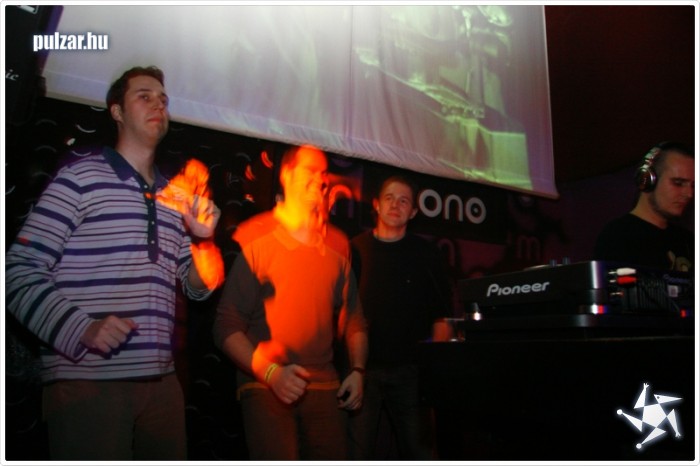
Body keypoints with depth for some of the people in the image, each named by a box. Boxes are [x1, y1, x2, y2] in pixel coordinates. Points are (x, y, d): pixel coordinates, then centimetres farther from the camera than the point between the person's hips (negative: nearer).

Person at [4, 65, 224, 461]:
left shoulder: (174, 198, 15)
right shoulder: (81, 177, -2)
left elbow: (200, 288, 16)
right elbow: (20, 272, -8)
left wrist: (204, 239, -3)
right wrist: (82, 330, -20)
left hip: (161, 382, 6)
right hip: (86, 382, -6)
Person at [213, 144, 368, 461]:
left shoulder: (338, 244, 12)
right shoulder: (254, 236, -2)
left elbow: (353, 318, 18)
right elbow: (227, 326, -5)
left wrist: (357, 370, 6)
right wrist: (269, 372, -14)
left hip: (325, 387, 4)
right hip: (266, 387, -4)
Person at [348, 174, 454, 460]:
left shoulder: (426, 254, 7)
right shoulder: (355, 250, 3)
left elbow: (442, 315, 8)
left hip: (409, 370, 1)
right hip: (362, 369, -1)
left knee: (420, 450, 6)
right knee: (359, 452, 2)